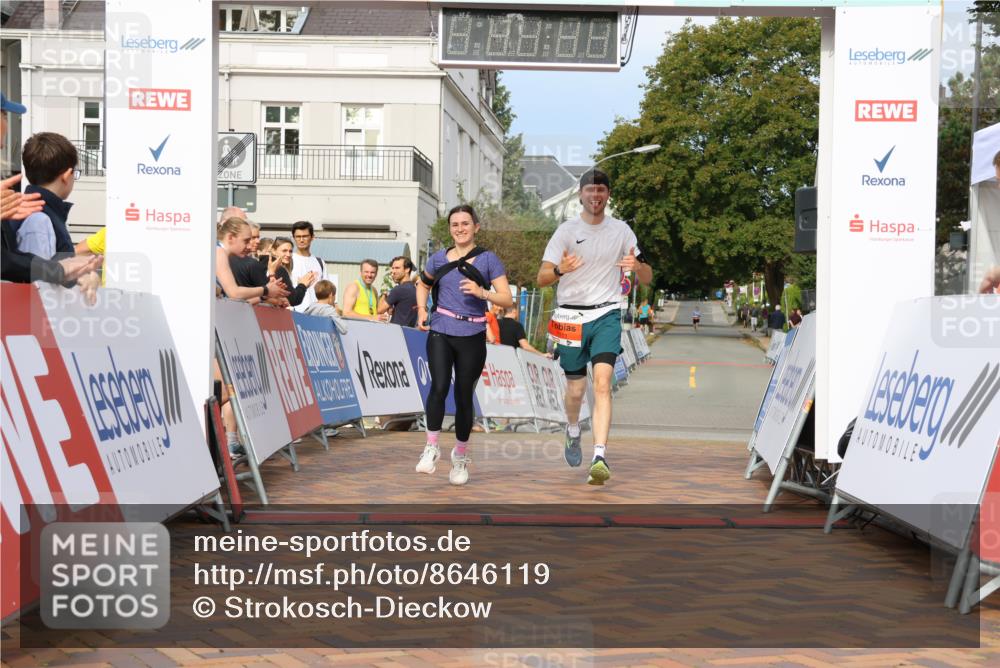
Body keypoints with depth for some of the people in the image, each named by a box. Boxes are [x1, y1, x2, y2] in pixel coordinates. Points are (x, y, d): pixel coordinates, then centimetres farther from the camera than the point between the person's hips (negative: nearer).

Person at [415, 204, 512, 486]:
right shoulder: (439, 258, 9)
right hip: (440, 333, 1)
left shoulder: (488, 259, 0)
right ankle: (431, 447, -5)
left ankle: (460, 456, 24)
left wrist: (482, 293, -22)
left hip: (472, 337, -1)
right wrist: (422, 309, 10)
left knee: (464, 396, 5)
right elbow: (423, 285, 28)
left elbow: (507, 299, -4)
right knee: (439, 387, -20)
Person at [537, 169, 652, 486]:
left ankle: (600, 458, -25)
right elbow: (541, 278, -5)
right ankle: (572, 432, 43)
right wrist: (560, 269, -28)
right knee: (576, 389, 10)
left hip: (606, 316, 0)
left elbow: (647, 279, 7)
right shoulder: (566, 231, -1)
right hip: (571, 317, 0)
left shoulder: (621, 231, 4)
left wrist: (637, 266, -17)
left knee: (602, 383, -18)